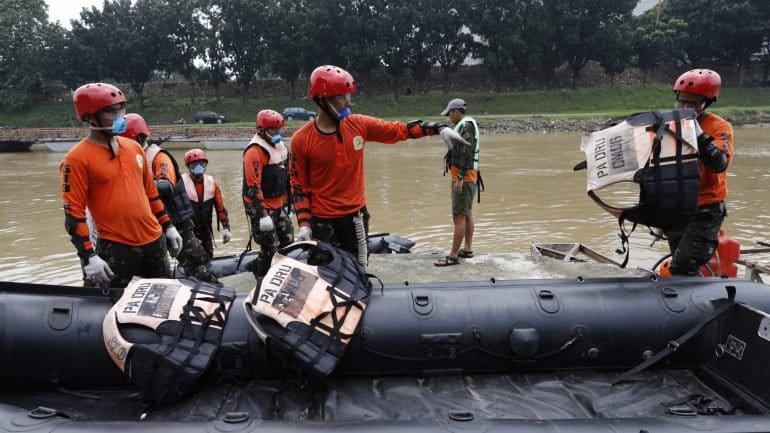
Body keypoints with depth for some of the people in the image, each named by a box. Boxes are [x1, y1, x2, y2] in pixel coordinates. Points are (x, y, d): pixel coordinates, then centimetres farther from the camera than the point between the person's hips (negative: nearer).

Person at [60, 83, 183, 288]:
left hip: (154, 240, 6)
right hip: (115, 247, -6)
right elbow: (73, 211, -13)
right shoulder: (77, 159, -10)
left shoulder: (133, 147, 10)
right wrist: (88, 257, -18)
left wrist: (167, 226, 16)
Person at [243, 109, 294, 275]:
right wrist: (262, 215, -25)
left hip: (279, 205, 9)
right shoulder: (255, 151, -17)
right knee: (271, 249, -8)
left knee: (288, 243, 13)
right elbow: (253, 187, -22)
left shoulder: (280, 146, 12)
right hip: (261, 206, -9)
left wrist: (286, 203, 21)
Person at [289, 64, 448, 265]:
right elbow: (298, 185, -5)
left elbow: (398, 130, 3)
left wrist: (439, 128, -3)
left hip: (355, 214, 3)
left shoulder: (359, 125, -3)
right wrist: (304, 223, -10)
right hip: (322, 220, -3)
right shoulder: (301, 140, -11)